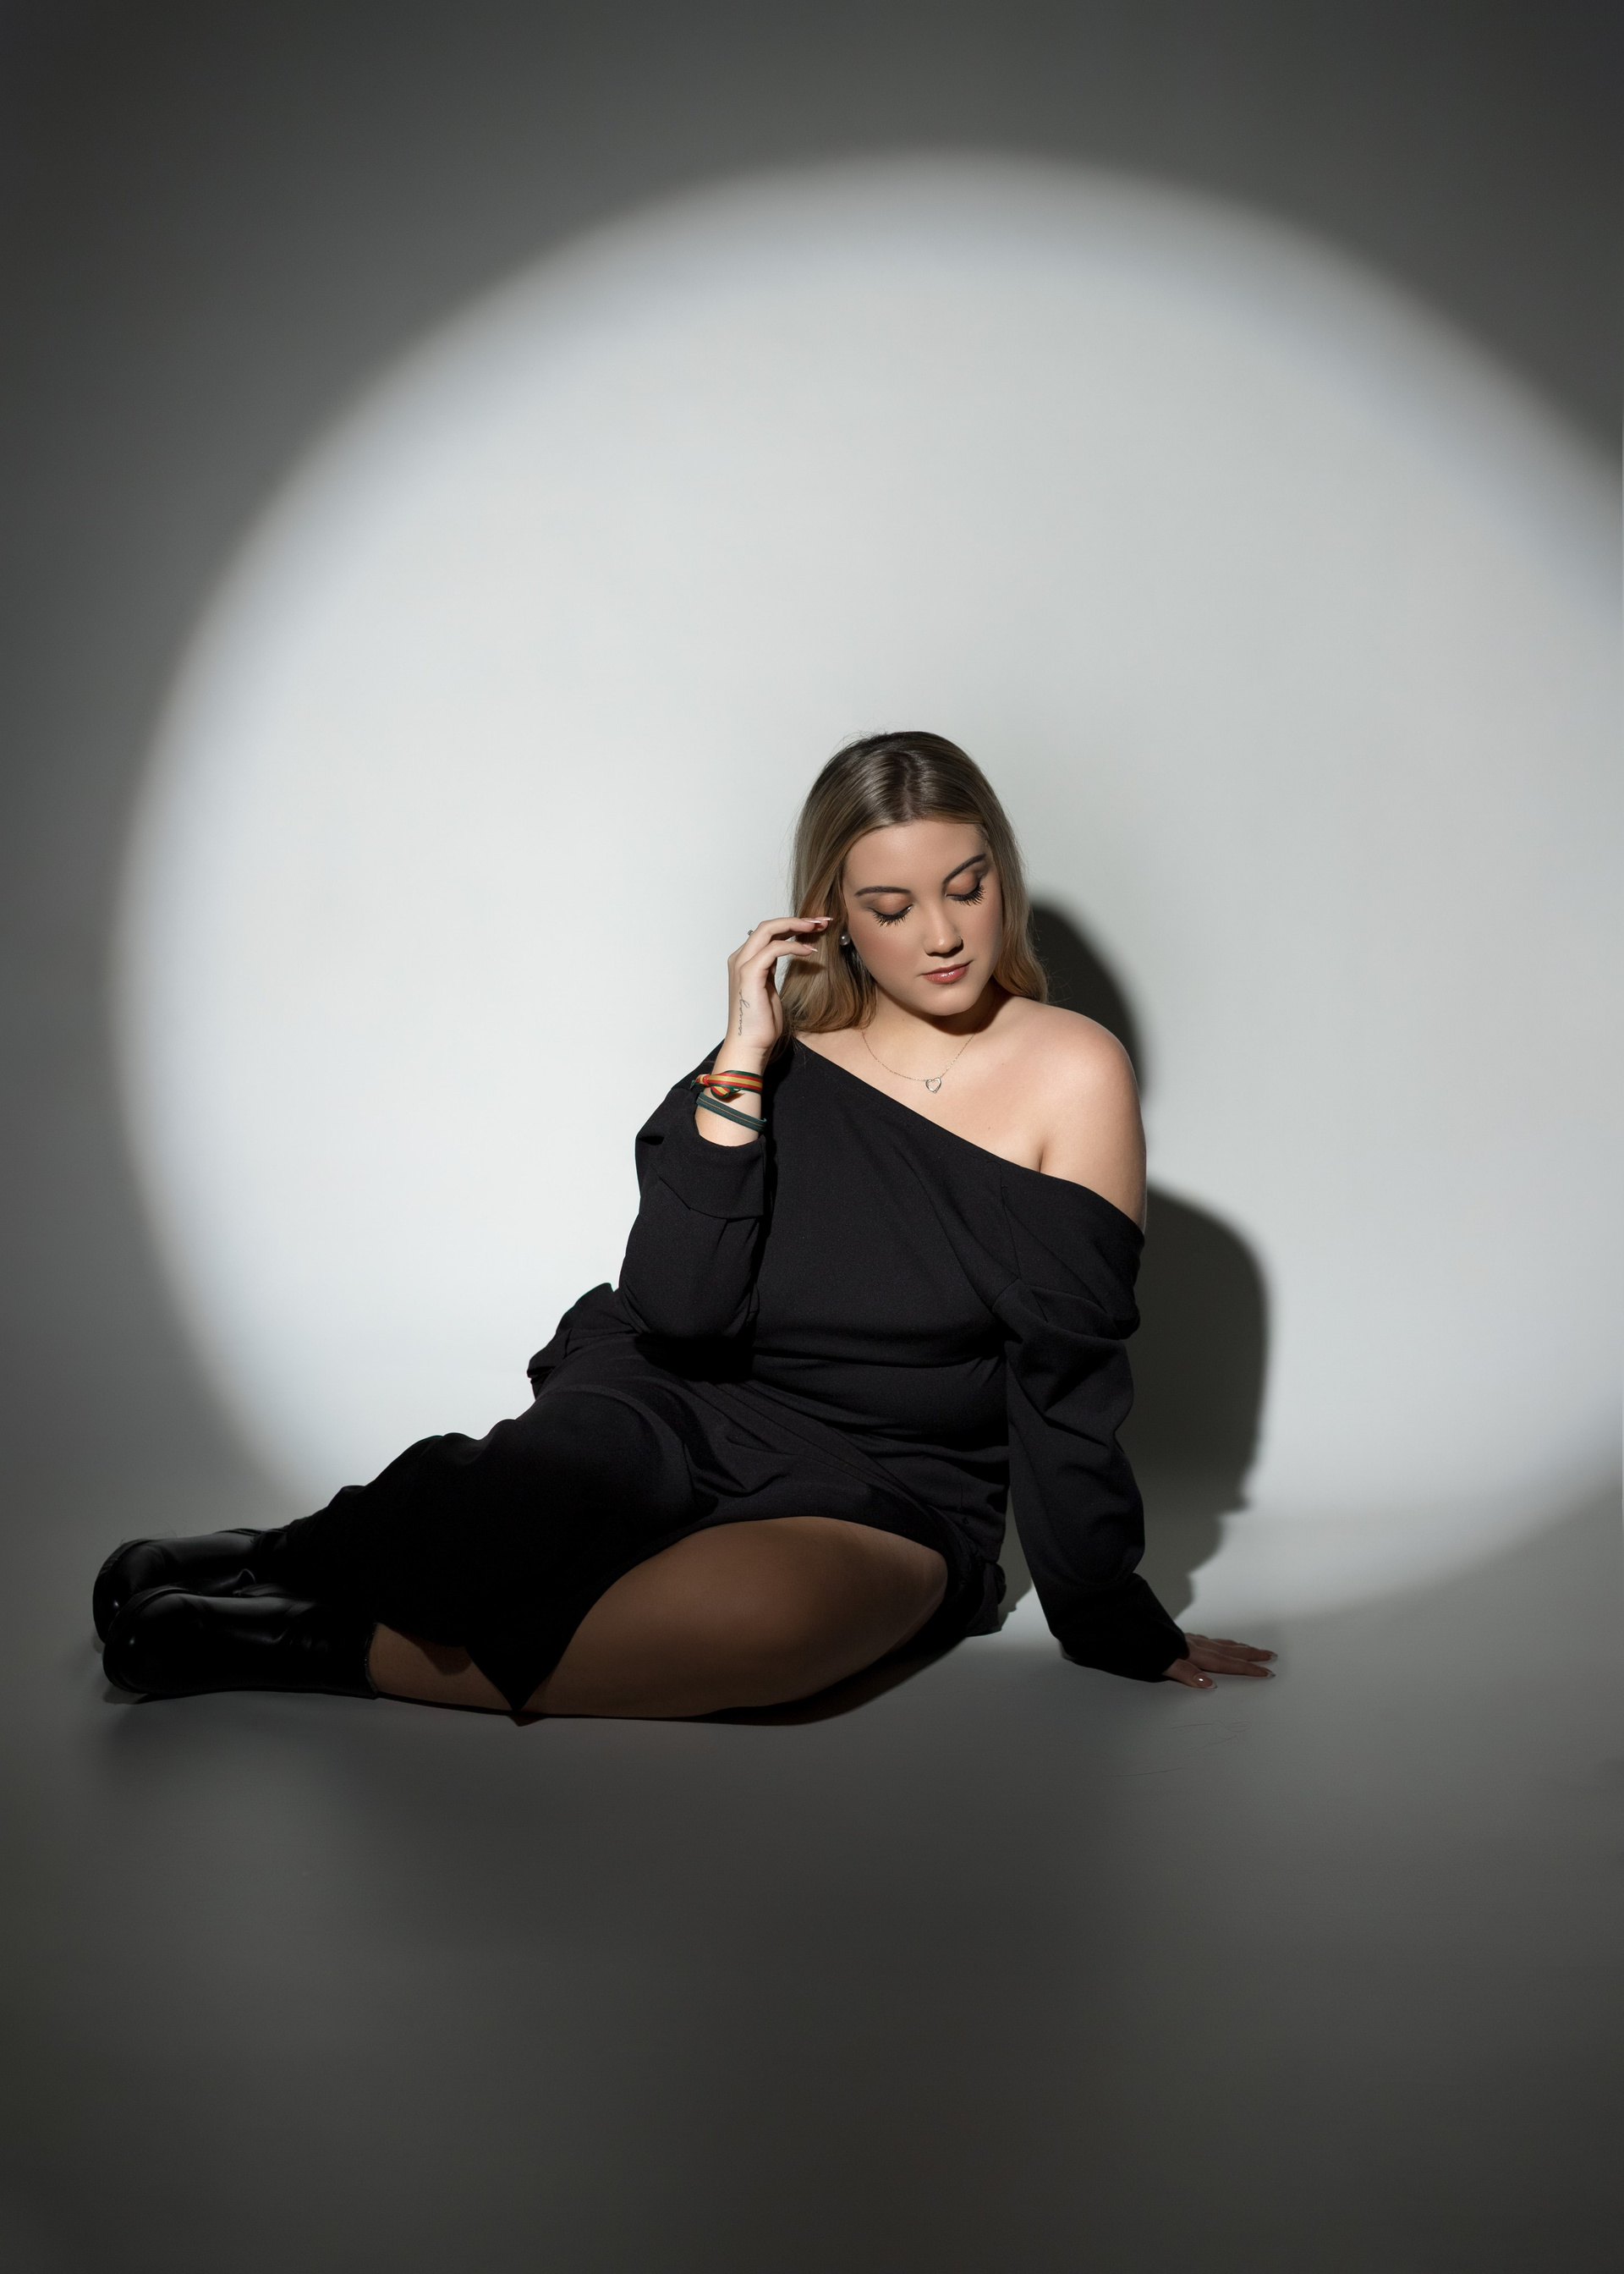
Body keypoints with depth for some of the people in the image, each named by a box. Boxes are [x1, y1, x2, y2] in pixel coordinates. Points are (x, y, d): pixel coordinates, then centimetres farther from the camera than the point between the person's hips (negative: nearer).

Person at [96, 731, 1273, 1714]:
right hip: (683, 1418, 1)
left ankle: (326, 1647, -26)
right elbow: (677, 1314, -8)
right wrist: (738, 1069, -12)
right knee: (579, 1457, -39)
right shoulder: (788, 1052, 4)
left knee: (771, 1607, -39)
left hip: (887, 1493, -1)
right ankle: (297, 1561, -18)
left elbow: (1068, 1371, -3)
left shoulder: (1072, 1073, -2)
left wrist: (1110, 1623, -4)